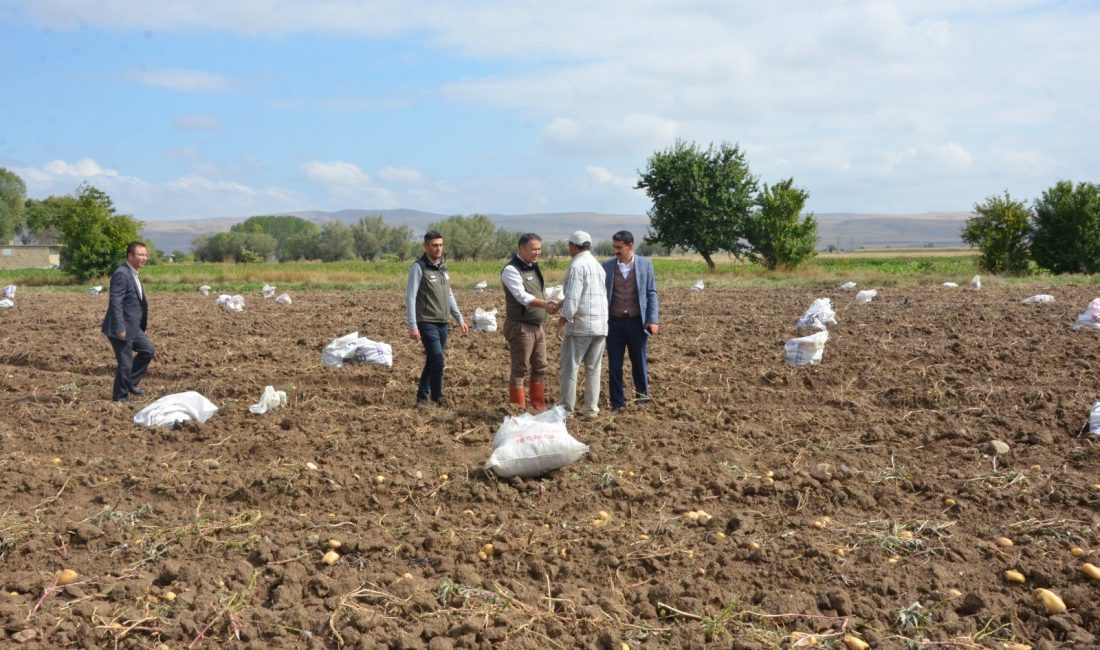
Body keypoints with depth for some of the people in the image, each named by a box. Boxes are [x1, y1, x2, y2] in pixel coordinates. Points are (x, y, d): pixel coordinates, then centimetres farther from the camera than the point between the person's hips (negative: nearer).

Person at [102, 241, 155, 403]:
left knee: (149, 350, 16)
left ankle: (130, 383, 25)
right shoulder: (121, 274, -19)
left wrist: (143, 324, 20)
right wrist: (120, 328, -25)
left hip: (133, 327, 10)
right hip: (122, 328, -10)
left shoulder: (134, 274, 12)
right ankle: (120, 397, 14)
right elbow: (115, 302, -23)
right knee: (125, 363, -1)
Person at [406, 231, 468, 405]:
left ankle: (422, 396, 21)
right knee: (438, 359, -14)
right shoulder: (419, 267, -8)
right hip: (427, 323, -7)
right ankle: (438, 398, -2)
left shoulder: (443, 267, 13)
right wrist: (413, 326, -17)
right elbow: (410, 297, -11)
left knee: (432, 361, 11)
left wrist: (460, 319, 17)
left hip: (443, 324, 7)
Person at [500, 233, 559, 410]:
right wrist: (545, 304, -38)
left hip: (537, 326, 9)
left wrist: (552, 303, 10)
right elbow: (522, 296, -27)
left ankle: (539, 405, 24)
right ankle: (518, 411, 3)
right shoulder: (511, 269, -14)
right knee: (520, 370, -3)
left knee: (540, 368, 14)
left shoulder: (533, 267, 14)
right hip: (520, 327, -9)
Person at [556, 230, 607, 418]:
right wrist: (561, 303, 29)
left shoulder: (577, 265, -10)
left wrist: (562, 321, -14)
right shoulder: (598, 265, 15)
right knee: (593, 368, 10)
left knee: (569, 368, 0)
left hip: (579, 325, -7)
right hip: (600, 325, 7)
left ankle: (567, 410, 1)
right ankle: (591, 409, 12)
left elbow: (572, 298, -19)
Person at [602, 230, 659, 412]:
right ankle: (617, 402, 16)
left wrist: (652, 320, -6)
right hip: (614, 322, 1)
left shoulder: (645, 264, 0)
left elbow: (651, 293, 1)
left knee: (639, 363, 10)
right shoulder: (607, 266, 1)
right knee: (614, 365, 5)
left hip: (637, 321, -1)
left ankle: (643, 398, 24)